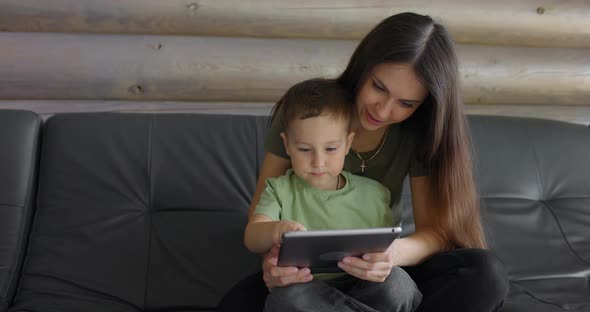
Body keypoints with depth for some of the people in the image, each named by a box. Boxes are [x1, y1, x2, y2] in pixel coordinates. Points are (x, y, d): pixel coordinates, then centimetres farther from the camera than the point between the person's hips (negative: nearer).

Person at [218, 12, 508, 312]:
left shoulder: (420, 134, -10)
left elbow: (436, 230, -12)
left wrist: (397, 252, -37)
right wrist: (272, 255, -31)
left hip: (379, 268, 1)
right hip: (307, 271, 0)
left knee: (487, 274, -26)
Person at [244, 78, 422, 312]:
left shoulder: (373, 194, 11)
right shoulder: (280, 190, 8)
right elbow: (251, 238, -5)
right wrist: (275, 230, -30)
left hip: (362, 288, 1)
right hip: (303, 289, 0)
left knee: (396, 281, -30)